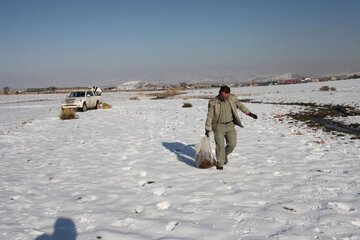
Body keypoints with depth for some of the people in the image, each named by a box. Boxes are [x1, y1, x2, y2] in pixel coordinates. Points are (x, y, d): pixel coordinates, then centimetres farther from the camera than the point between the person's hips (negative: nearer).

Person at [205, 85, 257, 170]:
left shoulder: (232, 98, -3)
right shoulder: (213, 102, -12)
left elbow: (240, 106, 10)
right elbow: (210, 116, -8)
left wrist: (250, 113, 8)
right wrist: (207, 128, -6)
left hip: (230, 125, 4)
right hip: (219, 126, -3)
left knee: (232, 144, 2)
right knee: (220, 145, -7)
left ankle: (224, 155, 30)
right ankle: (219, 164, 7)